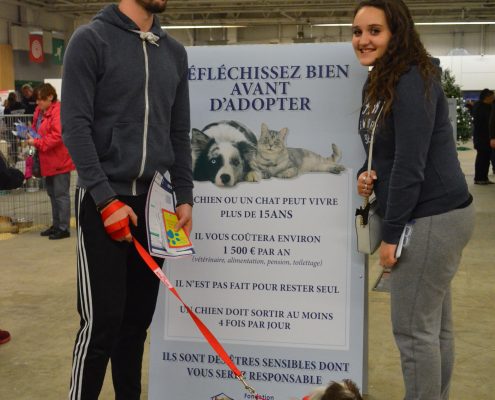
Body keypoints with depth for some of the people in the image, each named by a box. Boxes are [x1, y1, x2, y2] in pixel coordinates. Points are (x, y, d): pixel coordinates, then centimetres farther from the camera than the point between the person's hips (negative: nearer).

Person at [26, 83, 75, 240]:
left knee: (61, 194, -4)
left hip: (59, 160, -10)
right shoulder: (40, 111, 10)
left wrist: (36, 143, -22)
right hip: (48, 161, 10)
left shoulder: (58, 111, -18)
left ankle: (64, 228, 2)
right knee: (52, 193, 17)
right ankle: (56, 225, 27)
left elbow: (57, 136, -26)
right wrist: (31, 136, 1)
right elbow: (36, 129, 23)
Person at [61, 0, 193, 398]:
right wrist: (107, 199, -16)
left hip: (154, 201, 5)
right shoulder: (91, 39, -6)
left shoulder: (174, 52, 11)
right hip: (104, 200, -5)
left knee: (138, 318, 10)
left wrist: (184, 197, 8)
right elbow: (75, 126, -11)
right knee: (102, 321, -5)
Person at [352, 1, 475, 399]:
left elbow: (410, 164, -21)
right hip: (433, 216, 10)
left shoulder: (412, 81, -17)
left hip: (433, 218, -10)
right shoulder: (380, 82, 13)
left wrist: (391, 233, -17)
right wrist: (366, 173, -1)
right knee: (434, 322, 16)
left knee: (414, 328, -2)